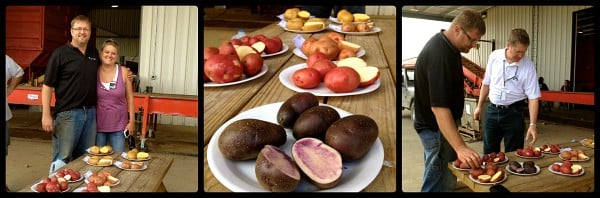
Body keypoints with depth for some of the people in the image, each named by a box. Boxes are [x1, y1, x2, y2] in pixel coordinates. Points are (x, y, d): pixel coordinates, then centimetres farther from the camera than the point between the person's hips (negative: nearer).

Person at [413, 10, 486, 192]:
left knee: (441, 176, 22)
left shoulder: (446, 45, 4)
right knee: (440, 182, -3)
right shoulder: (439, 55, -29)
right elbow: (439, 107, -35)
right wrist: (460, 147, -40)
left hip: (443, 124, 10)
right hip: (437, 128, -10)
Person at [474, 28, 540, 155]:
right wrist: (479, 106, 13)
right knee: (489, 153, 11)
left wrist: (532, 124, -19)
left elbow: (533, 97, -12)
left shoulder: (528, 66, -12)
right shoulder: (495, 56, -4)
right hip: (493, 110, 3)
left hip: (514, 112, -2)